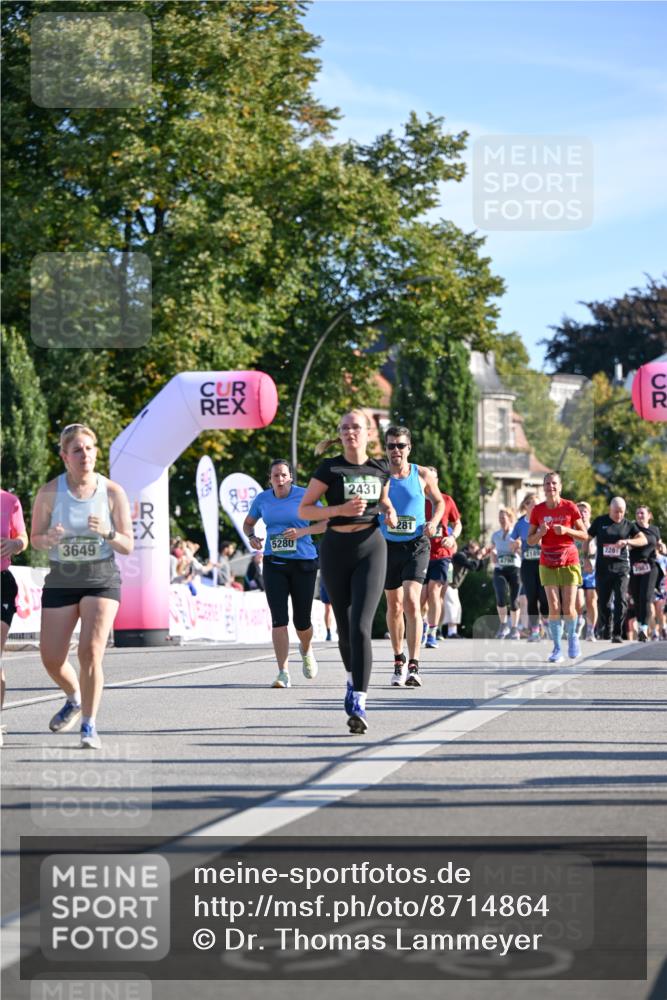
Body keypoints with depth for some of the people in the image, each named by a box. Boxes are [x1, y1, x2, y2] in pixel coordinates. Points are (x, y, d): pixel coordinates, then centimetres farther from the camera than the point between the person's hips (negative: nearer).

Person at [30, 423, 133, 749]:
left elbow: (128, 546, -3)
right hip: (61, 580, 2)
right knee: (51, 658, 3)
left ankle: (89, 725, -6)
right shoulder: (49, 492, -6)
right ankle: (75, 699, 35)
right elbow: (35, 538, 2)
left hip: (102, 579, -2)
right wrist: (49, 539, -21)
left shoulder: (113, 492, -6)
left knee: (91, 651, -17)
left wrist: (107, 532, -24)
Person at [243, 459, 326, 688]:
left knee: (302, 621, 5)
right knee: (279, 619, -11)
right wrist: (252, 537, -3)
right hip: (274, 564, 1)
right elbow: (248, 523, 19)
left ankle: (306, 650, 41)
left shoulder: (304, 496, -4)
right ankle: (283, 673, -12)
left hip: (303, 563, -1)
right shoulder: (262, 499, 4)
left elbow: (325, 522, -4)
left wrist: (303, 531, -19)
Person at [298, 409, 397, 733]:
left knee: (360, 625, -15)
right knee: (344, 625, 11)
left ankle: (358, 702, -18)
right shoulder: (330, 468, -3)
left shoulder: (380, 469, 5)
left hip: (371, 548, 0)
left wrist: (389, 512, 3)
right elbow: (304, 510, -4)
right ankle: (352, 678, 39)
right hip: (336, 550, 0)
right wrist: (340, 509, -17)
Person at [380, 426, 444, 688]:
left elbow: (438, 501, 15)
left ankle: (413, 666, -21)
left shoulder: (423, 475, 0)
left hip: (416, 546, -2)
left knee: (411, 601, -18)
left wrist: (434, 522, -4)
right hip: (388, 547, 2)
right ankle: (399, 662, 29)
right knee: (394, 606, 12)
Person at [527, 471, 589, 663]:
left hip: (569, 562, -1)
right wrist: (540, 533, -14)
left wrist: (566, 530, -16)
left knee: (568, 608, -4)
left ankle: (572, 636, 25)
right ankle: (557, 648, 4)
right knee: (554, 608, -5)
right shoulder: (537, 510, 1)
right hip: (548, 564, 1)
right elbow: (530, 541, 6)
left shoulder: (570, 507, -4)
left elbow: (584, 535, 0)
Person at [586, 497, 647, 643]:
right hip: (602, 568, 1)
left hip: (621, 567, -1)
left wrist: (627, 541, -20)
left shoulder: (628, 525, 6)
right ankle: (604, 627, 30)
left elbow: (644, 540, -4)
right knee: (603, 601, 6)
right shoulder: (600, 521, 6)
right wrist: (587, 558, 2)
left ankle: (617, 633, -10)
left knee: (621, 600, -13)